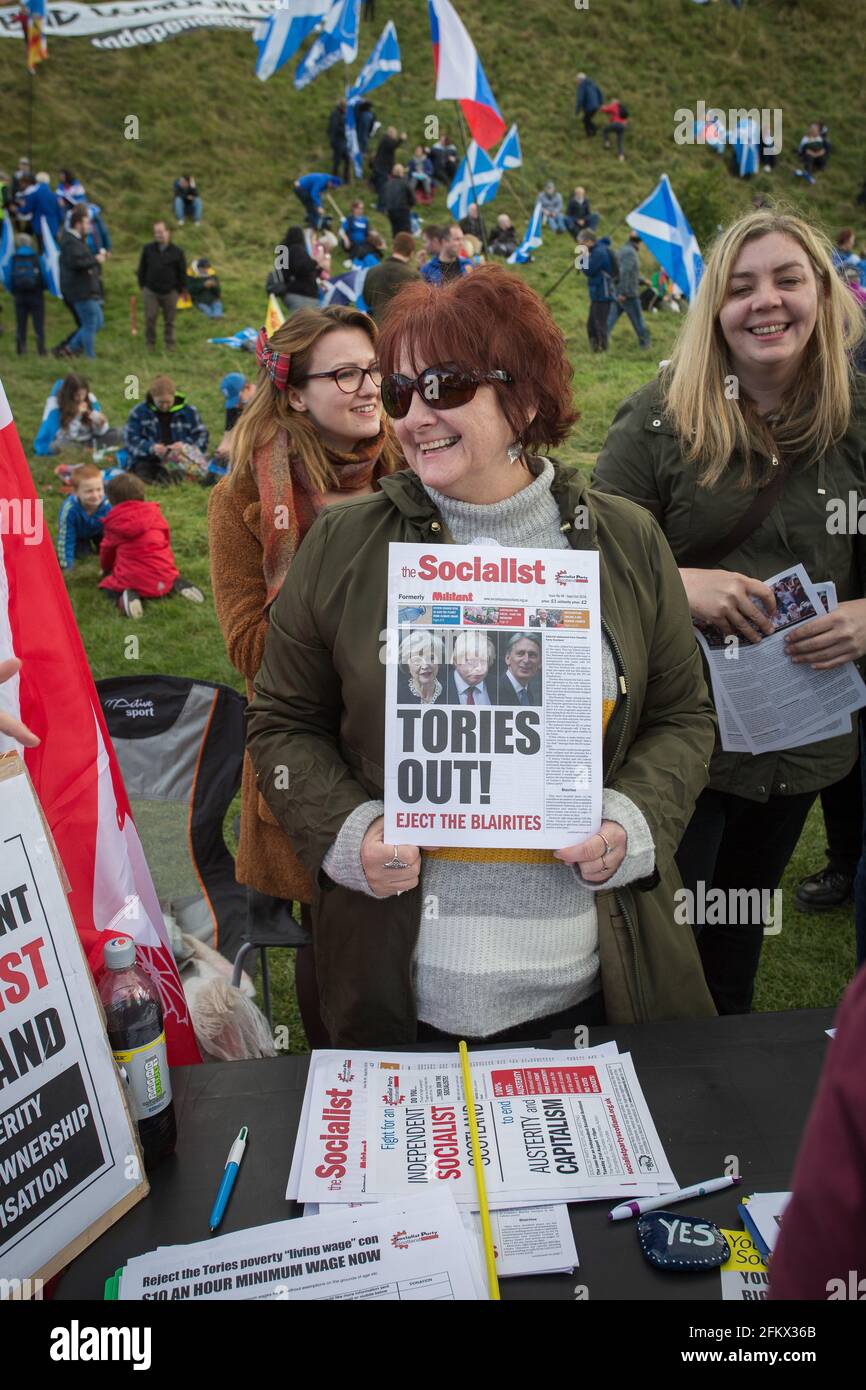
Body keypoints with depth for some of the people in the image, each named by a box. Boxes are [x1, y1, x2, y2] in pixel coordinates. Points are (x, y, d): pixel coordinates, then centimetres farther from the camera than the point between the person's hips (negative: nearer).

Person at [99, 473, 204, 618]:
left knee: (107, 586, 20)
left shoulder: (113, 521, 5)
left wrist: (105, 569, 40)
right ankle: (177, 584, 0)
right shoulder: (153, 512, 10)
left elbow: (107, 550, 18)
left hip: (131, 580, -3)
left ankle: (124, 596, -13)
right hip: (164, 577, 3)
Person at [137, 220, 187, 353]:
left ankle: (170, 344, 17)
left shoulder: (177, 252, -1)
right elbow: (141, 269, 10)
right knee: (150, 318, -1)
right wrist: (142, 286, 8)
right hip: (150, 291, 1)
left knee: (169, 320, 6)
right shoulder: (148, 249, 2)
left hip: (170, 292, -1)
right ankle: (150, 343, 13)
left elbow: (182, 272, 5)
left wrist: (180, 290, 3)